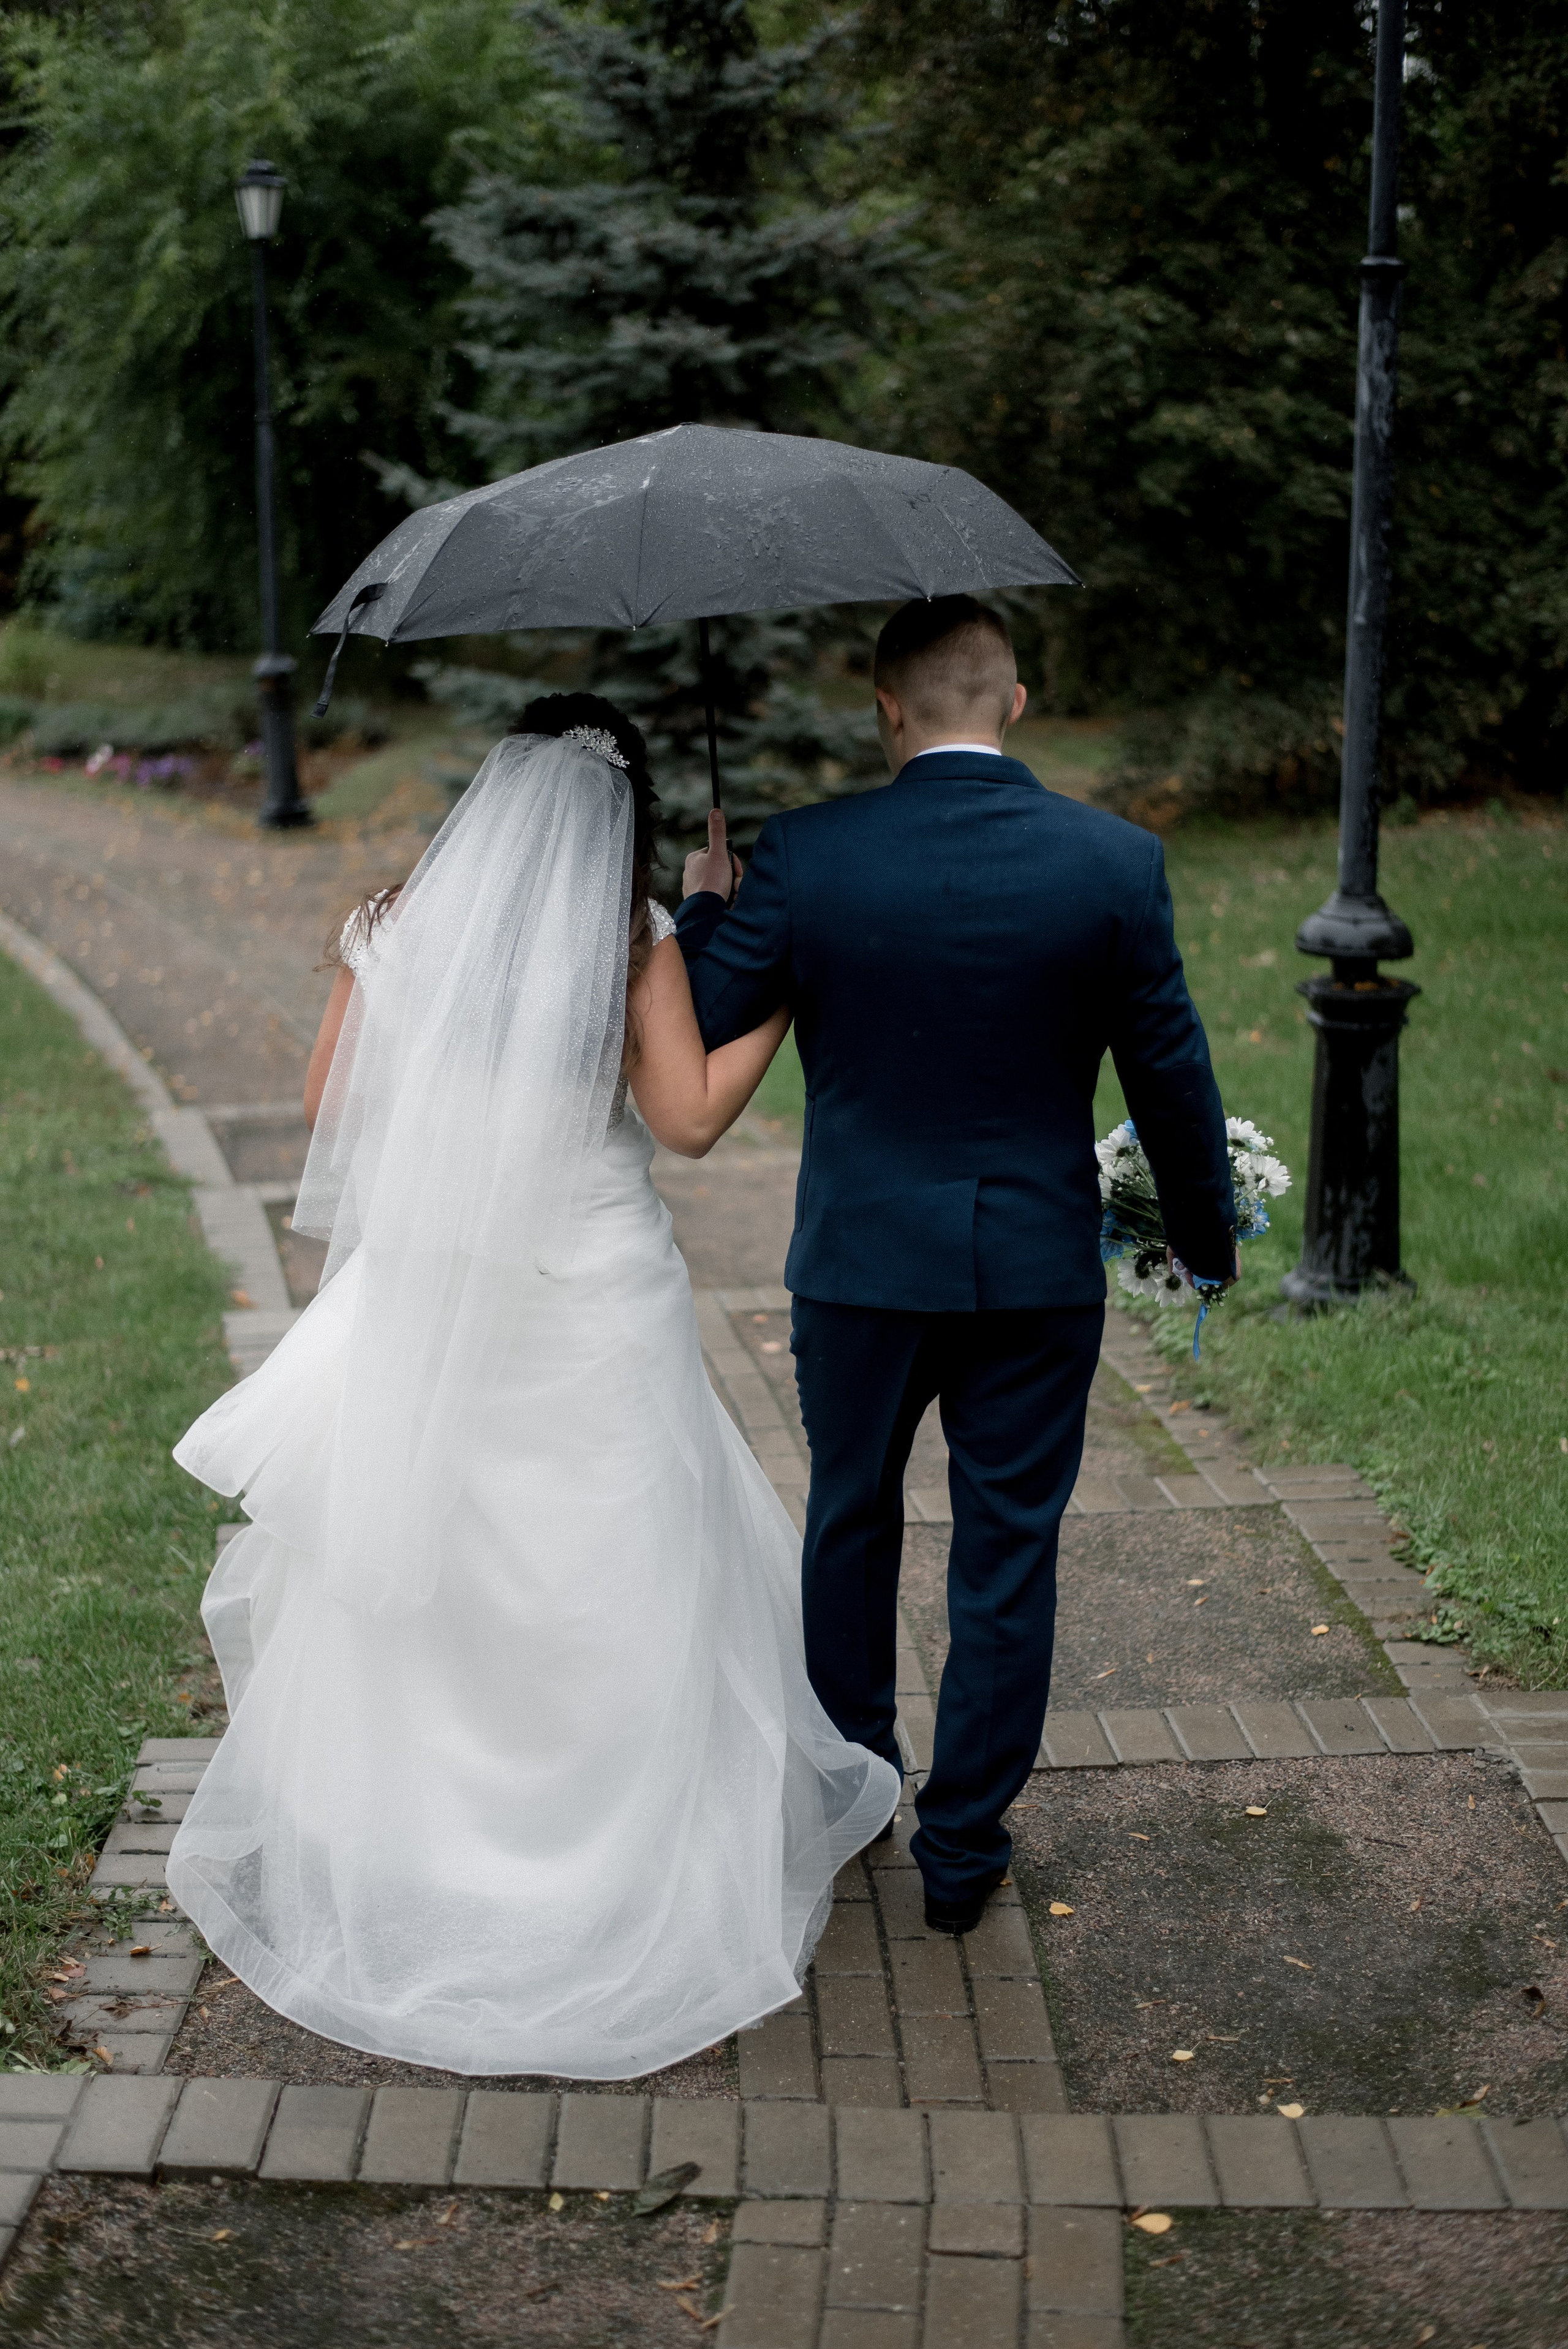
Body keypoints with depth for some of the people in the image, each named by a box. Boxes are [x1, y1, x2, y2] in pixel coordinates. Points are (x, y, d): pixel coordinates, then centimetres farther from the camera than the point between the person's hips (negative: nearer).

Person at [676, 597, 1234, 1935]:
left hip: (862, 1264, 1)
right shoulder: (1116, 862, -10)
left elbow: (695, 1032, -5)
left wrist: (705, 903, 14)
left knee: (852, 1523, 22)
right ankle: (964, 1850, 21)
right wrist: (1207, 1237, 12)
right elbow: (1172, 1073, -3)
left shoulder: (803, 857, -12)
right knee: (1008, 1559, 11)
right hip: (1039, 1270, 0)